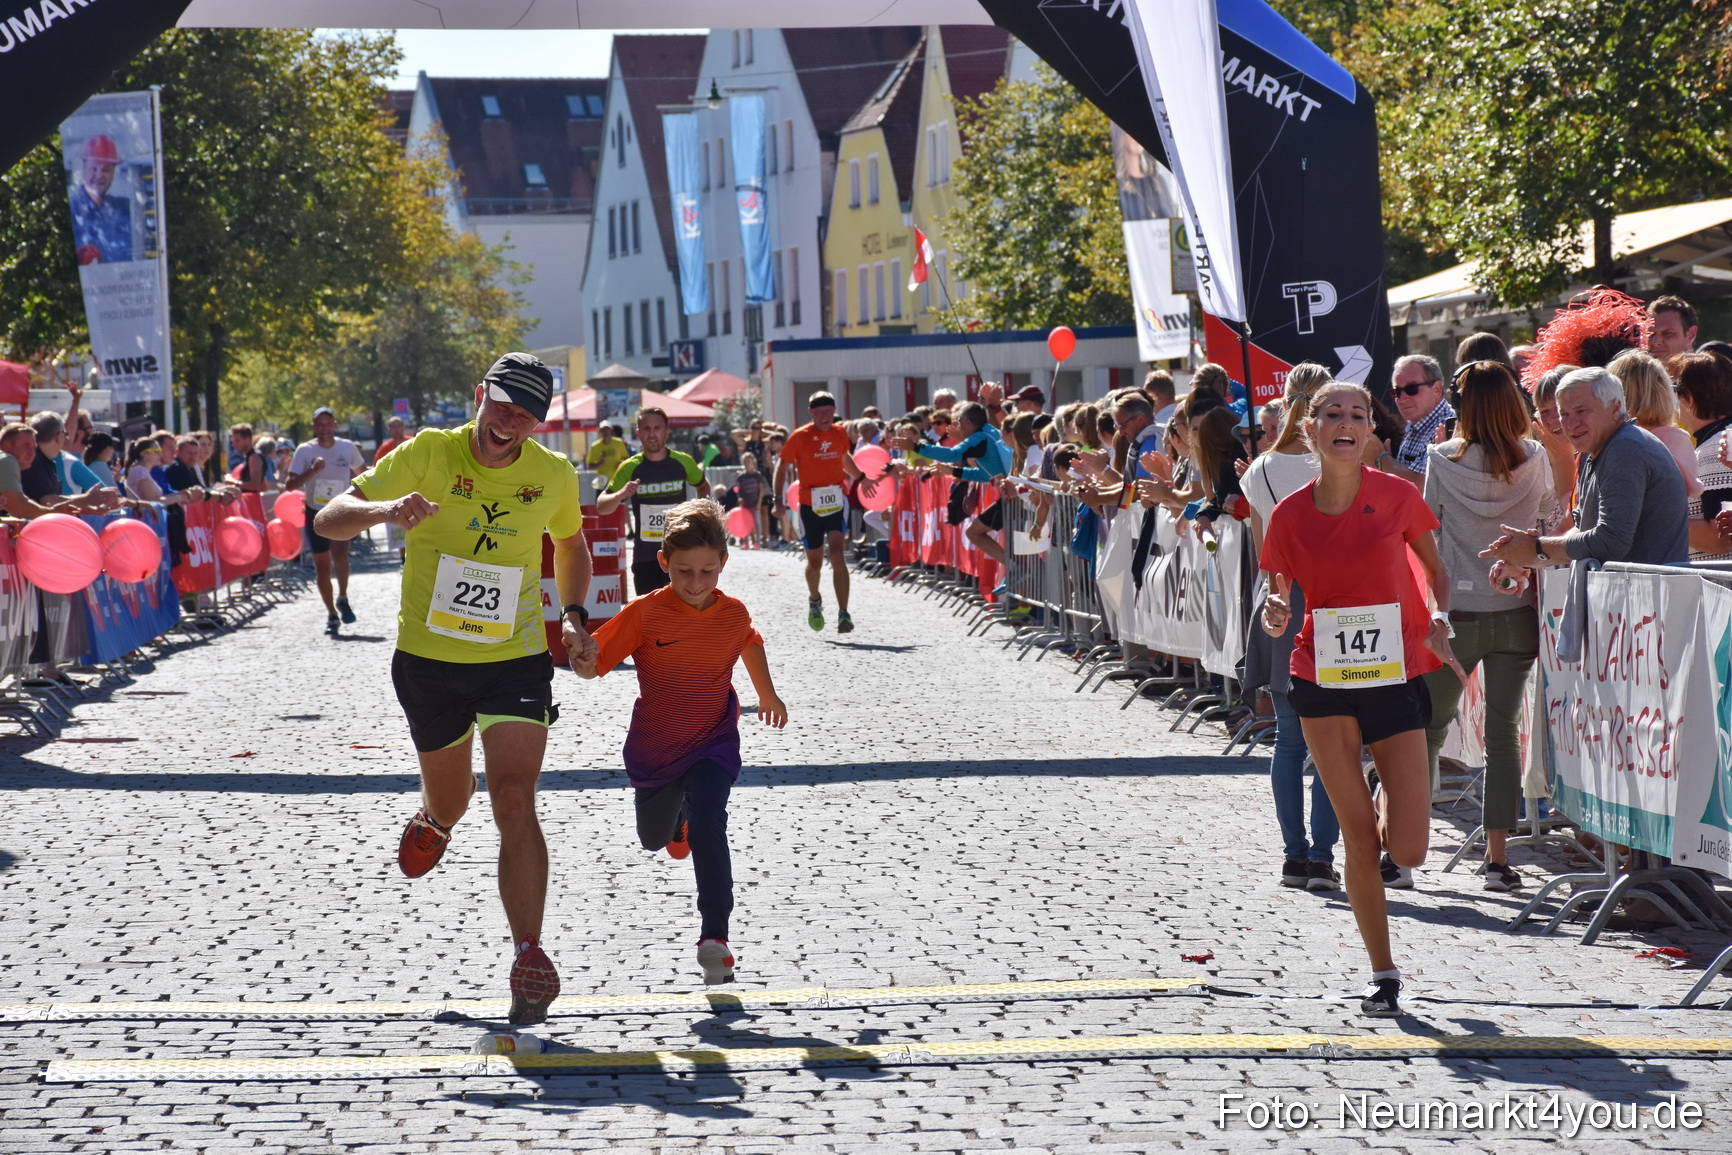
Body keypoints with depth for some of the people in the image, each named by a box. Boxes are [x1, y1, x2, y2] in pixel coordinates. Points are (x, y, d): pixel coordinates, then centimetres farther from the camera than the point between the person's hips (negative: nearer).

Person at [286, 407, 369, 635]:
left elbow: (361, 473, 18)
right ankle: (331, 614, 18)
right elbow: (289, 484, -13)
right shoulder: (305, 451, -6)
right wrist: (312, 470, -26)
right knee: (322, 565, 5)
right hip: (316, 513, 1)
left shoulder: (348, 448, -1)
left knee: (339, 554, -24)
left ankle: (342, 598, -2)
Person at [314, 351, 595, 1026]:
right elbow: (327, 522, -13)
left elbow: (570, 543, 21)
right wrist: (385, 510, -35)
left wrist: (573, 616, 4)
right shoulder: (429, 455, -10)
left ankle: (528, 958, -18)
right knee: (450, 801, 17)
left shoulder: (553, 476, -2)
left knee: (514, 801, -18)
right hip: (428, 660, 0)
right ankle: (433, 821, 57)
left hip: (516, 661, 0)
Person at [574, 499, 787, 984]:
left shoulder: (734, 613, -8)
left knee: (707, 825, -25)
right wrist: (582, 660, -41)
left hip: (712, 744, -1)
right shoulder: (643, 613, -18)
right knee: (653, 838, 23)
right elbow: (592, 664, -18)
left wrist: (767, 694, 25)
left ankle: (715, 936, -24)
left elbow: (751, 643, 17)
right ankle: (678, 823, 63)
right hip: (653, 747, 1)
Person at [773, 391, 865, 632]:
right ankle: (814, 599, 44)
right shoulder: (800, 437, -6)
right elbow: (782, 466, 0)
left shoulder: (839, 434, 4)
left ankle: (843, 614, -21)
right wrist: (779, 499, -8)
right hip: (809, 504, -1)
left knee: (837, 554, -18)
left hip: (836, 501, 1)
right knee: (814, 562, 12)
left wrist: (860, 478, 37)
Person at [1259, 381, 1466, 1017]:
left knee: (1407, 851, -7)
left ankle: (1387, 798, 31)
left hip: (1395, 677, 0)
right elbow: (1278, 598, 8)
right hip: (1324, 681, 0)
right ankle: (1383, 975, 15)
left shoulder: (1397, 496, -4)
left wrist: (1439, 621, -8)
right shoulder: (1290, 516, -2)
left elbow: (1436, 568, 10)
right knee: (1358, 839, 0)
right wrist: (1273, 614, -15)